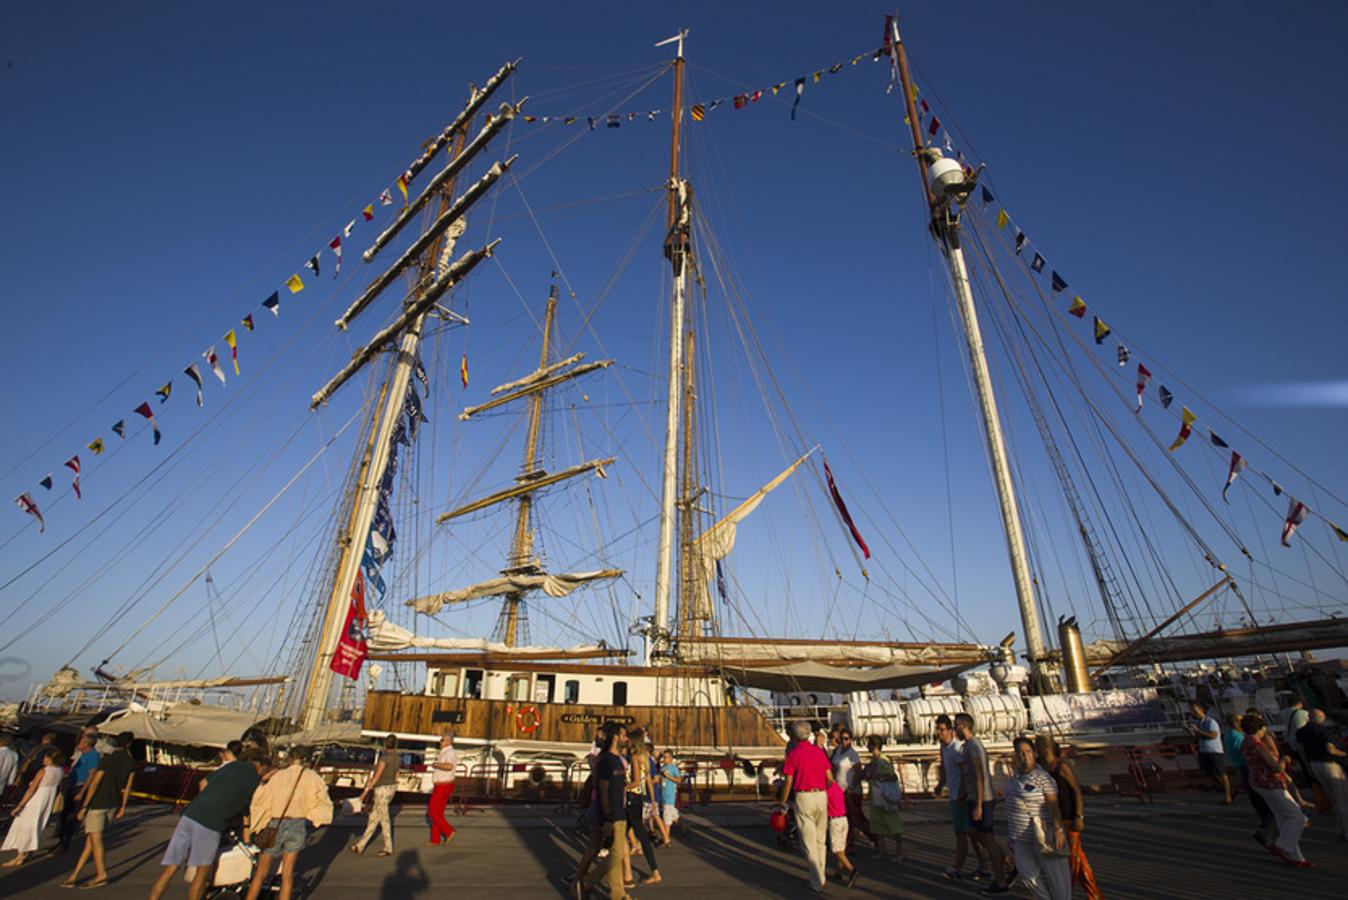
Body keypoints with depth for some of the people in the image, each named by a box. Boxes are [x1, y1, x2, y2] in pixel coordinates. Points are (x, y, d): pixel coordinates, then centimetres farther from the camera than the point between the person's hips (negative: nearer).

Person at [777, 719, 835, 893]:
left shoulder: (792, 754, -8)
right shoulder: (820, 752, 4)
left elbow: (788, 782, -7)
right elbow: (829, 778, 5)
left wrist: (782, 802, 3)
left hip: (803, 798, -4)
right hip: (821, 796, 5)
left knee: (809, 842, 6)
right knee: (820, 840, 19)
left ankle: (817, 882, 6)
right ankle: (820, 877, 28)